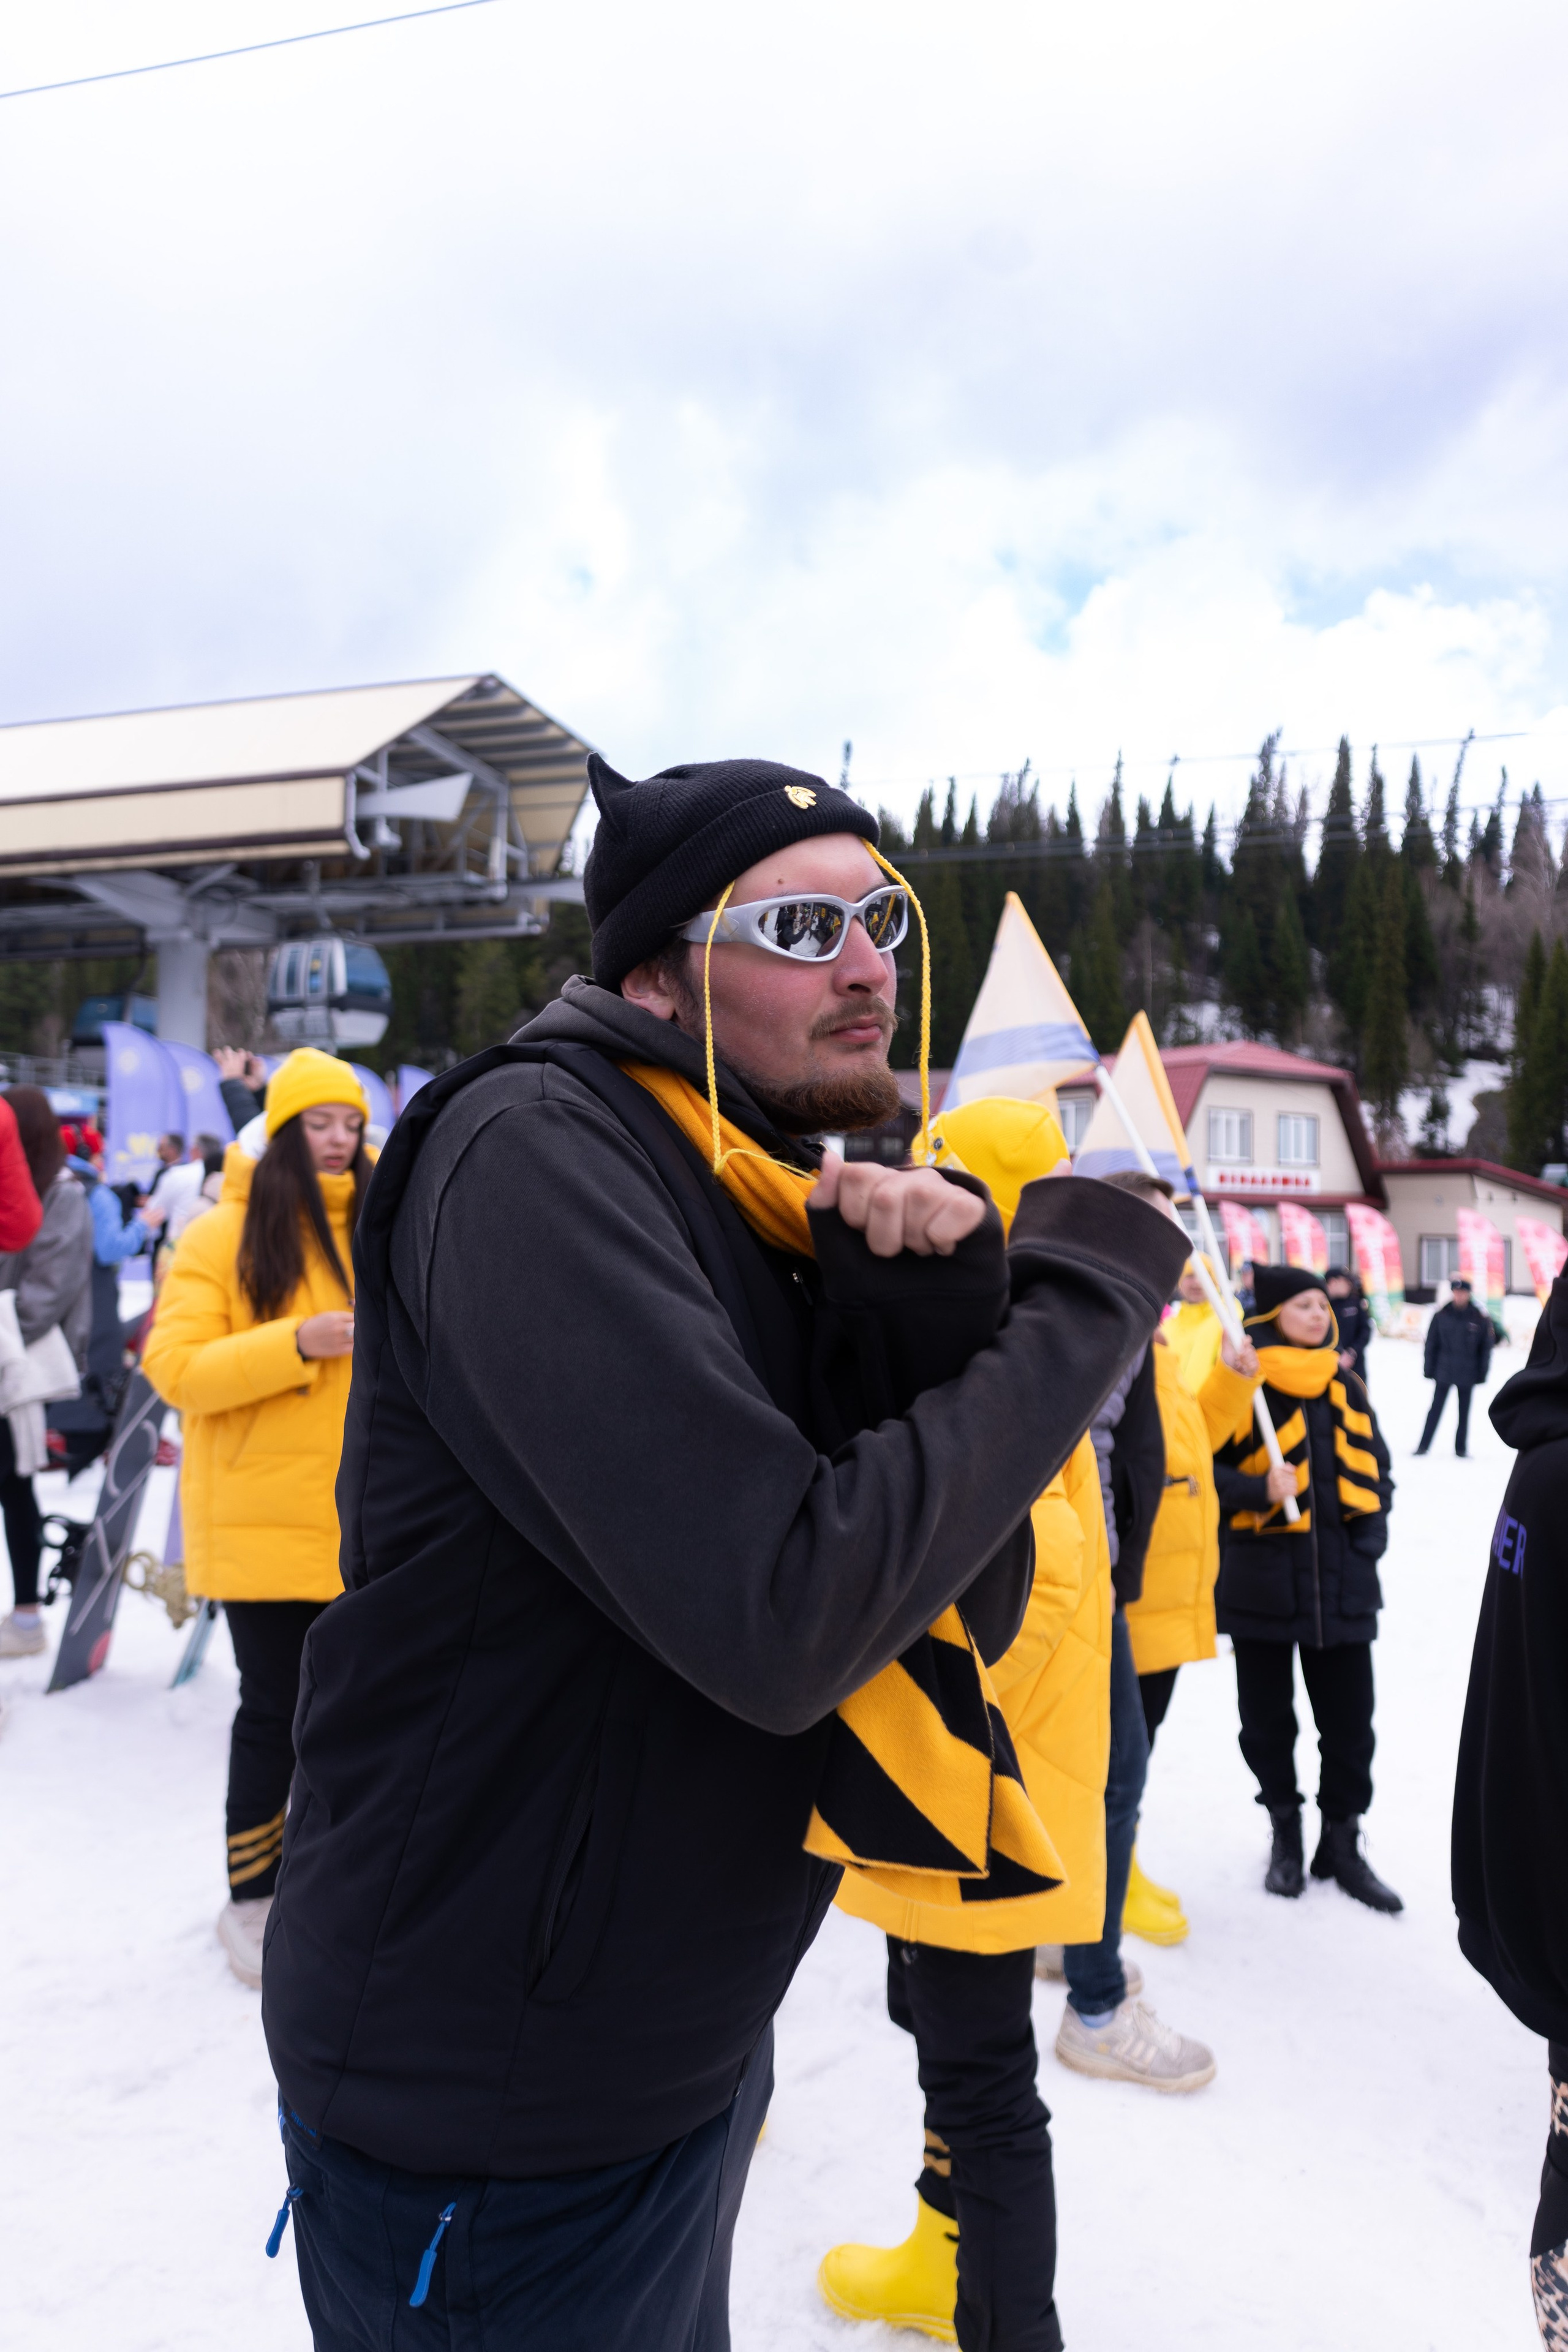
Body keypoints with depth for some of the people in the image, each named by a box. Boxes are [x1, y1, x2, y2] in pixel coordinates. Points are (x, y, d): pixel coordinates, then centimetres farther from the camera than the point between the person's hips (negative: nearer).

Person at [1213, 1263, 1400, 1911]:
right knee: (1267, 1719, 11)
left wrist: (1370, 1534, 2)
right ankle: (1285, 1830, 32)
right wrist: (1259, 1491, -26)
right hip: (1261, 1581, -4)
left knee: (1349, 1721, 9)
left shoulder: (1345, 1386, 9)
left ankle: (1342, 1841, 28)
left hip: (1344, 1583, 4)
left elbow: (1376, 1469, 15)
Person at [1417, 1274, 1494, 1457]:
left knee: (1464, 1411, 9)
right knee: (1436, 1409, 1)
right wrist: (1429, 1369, 1)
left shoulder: (1480, 1318, -3)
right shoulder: (1442, 1315, -2)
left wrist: (1482, 1373, 1)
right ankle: (1424, 1445, 5)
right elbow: (1431, 1343, 2)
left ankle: (1461, 1448, 19)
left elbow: (1486, 1348, 2)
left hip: (1467, 1372, 0)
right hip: (1444, 1371, 0)